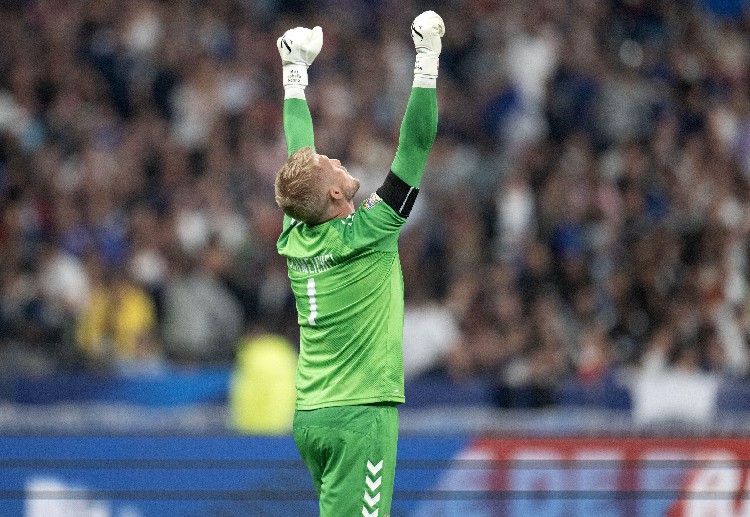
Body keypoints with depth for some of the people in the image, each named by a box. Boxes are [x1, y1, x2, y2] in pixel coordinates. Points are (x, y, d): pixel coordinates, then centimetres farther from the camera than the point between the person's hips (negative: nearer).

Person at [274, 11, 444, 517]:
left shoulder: (296, 236, 4)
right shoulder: (366, 234, -13)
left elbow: (299, 158, 18)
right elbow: (416, 147, -12)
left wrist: (295, 76, 28)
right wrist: (428, 61, -8)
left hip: (309, 417, 8)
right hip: (359, 416, -8)